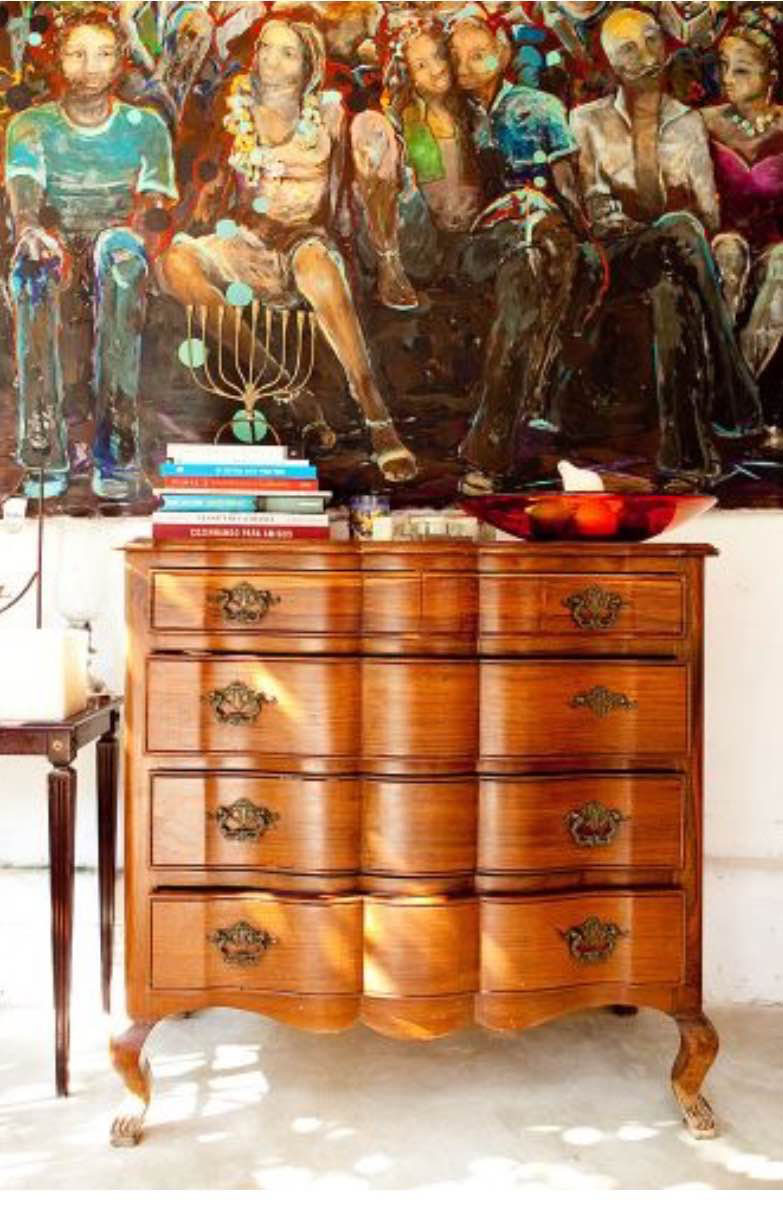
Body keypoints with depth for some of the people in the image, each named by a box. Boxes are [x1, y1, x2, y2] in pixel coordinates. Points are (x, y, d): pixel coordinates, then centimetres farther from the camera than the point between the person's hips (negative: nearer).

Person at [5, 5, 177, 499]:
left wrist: (142, 227, -25)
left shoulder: (145, 126, 12)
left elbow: (155, 203, 0)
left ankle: (116, 450, -46)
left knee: (119, 252, -39)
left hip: (119, 243, -1)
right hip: (57, 243, 1)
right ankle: (46, 449, -44)